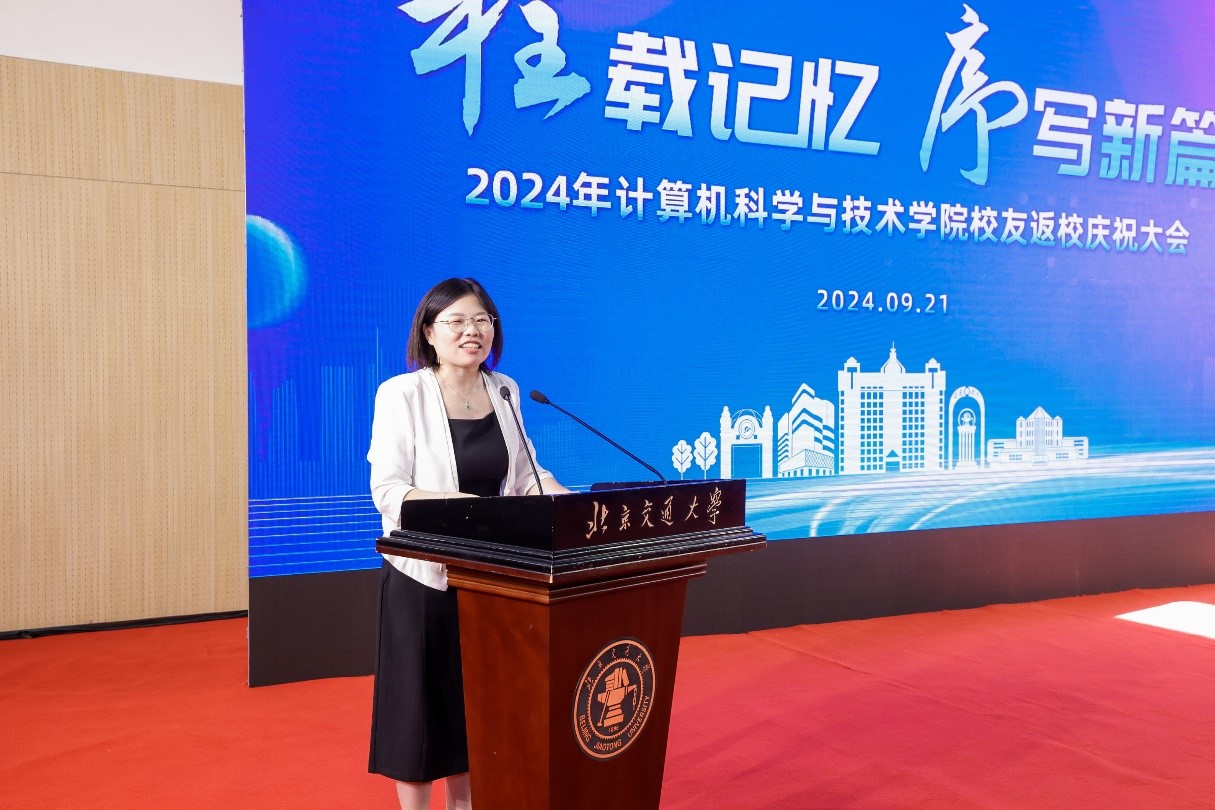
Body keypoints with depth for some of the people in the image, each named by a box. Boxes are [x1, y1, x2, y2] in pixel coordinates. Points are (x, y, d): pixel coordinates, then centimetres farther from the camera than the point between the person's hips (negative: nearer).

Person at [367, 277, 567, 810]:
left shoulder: (504, 391, 4)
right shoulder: (402, 394, -12)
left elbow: (524, 470, 9)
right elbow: (387, 489, -16)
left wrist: (565, 503, -10)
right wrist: (453, 502, -31)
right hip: (425, 571, -5)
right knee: (421, 697, 6)